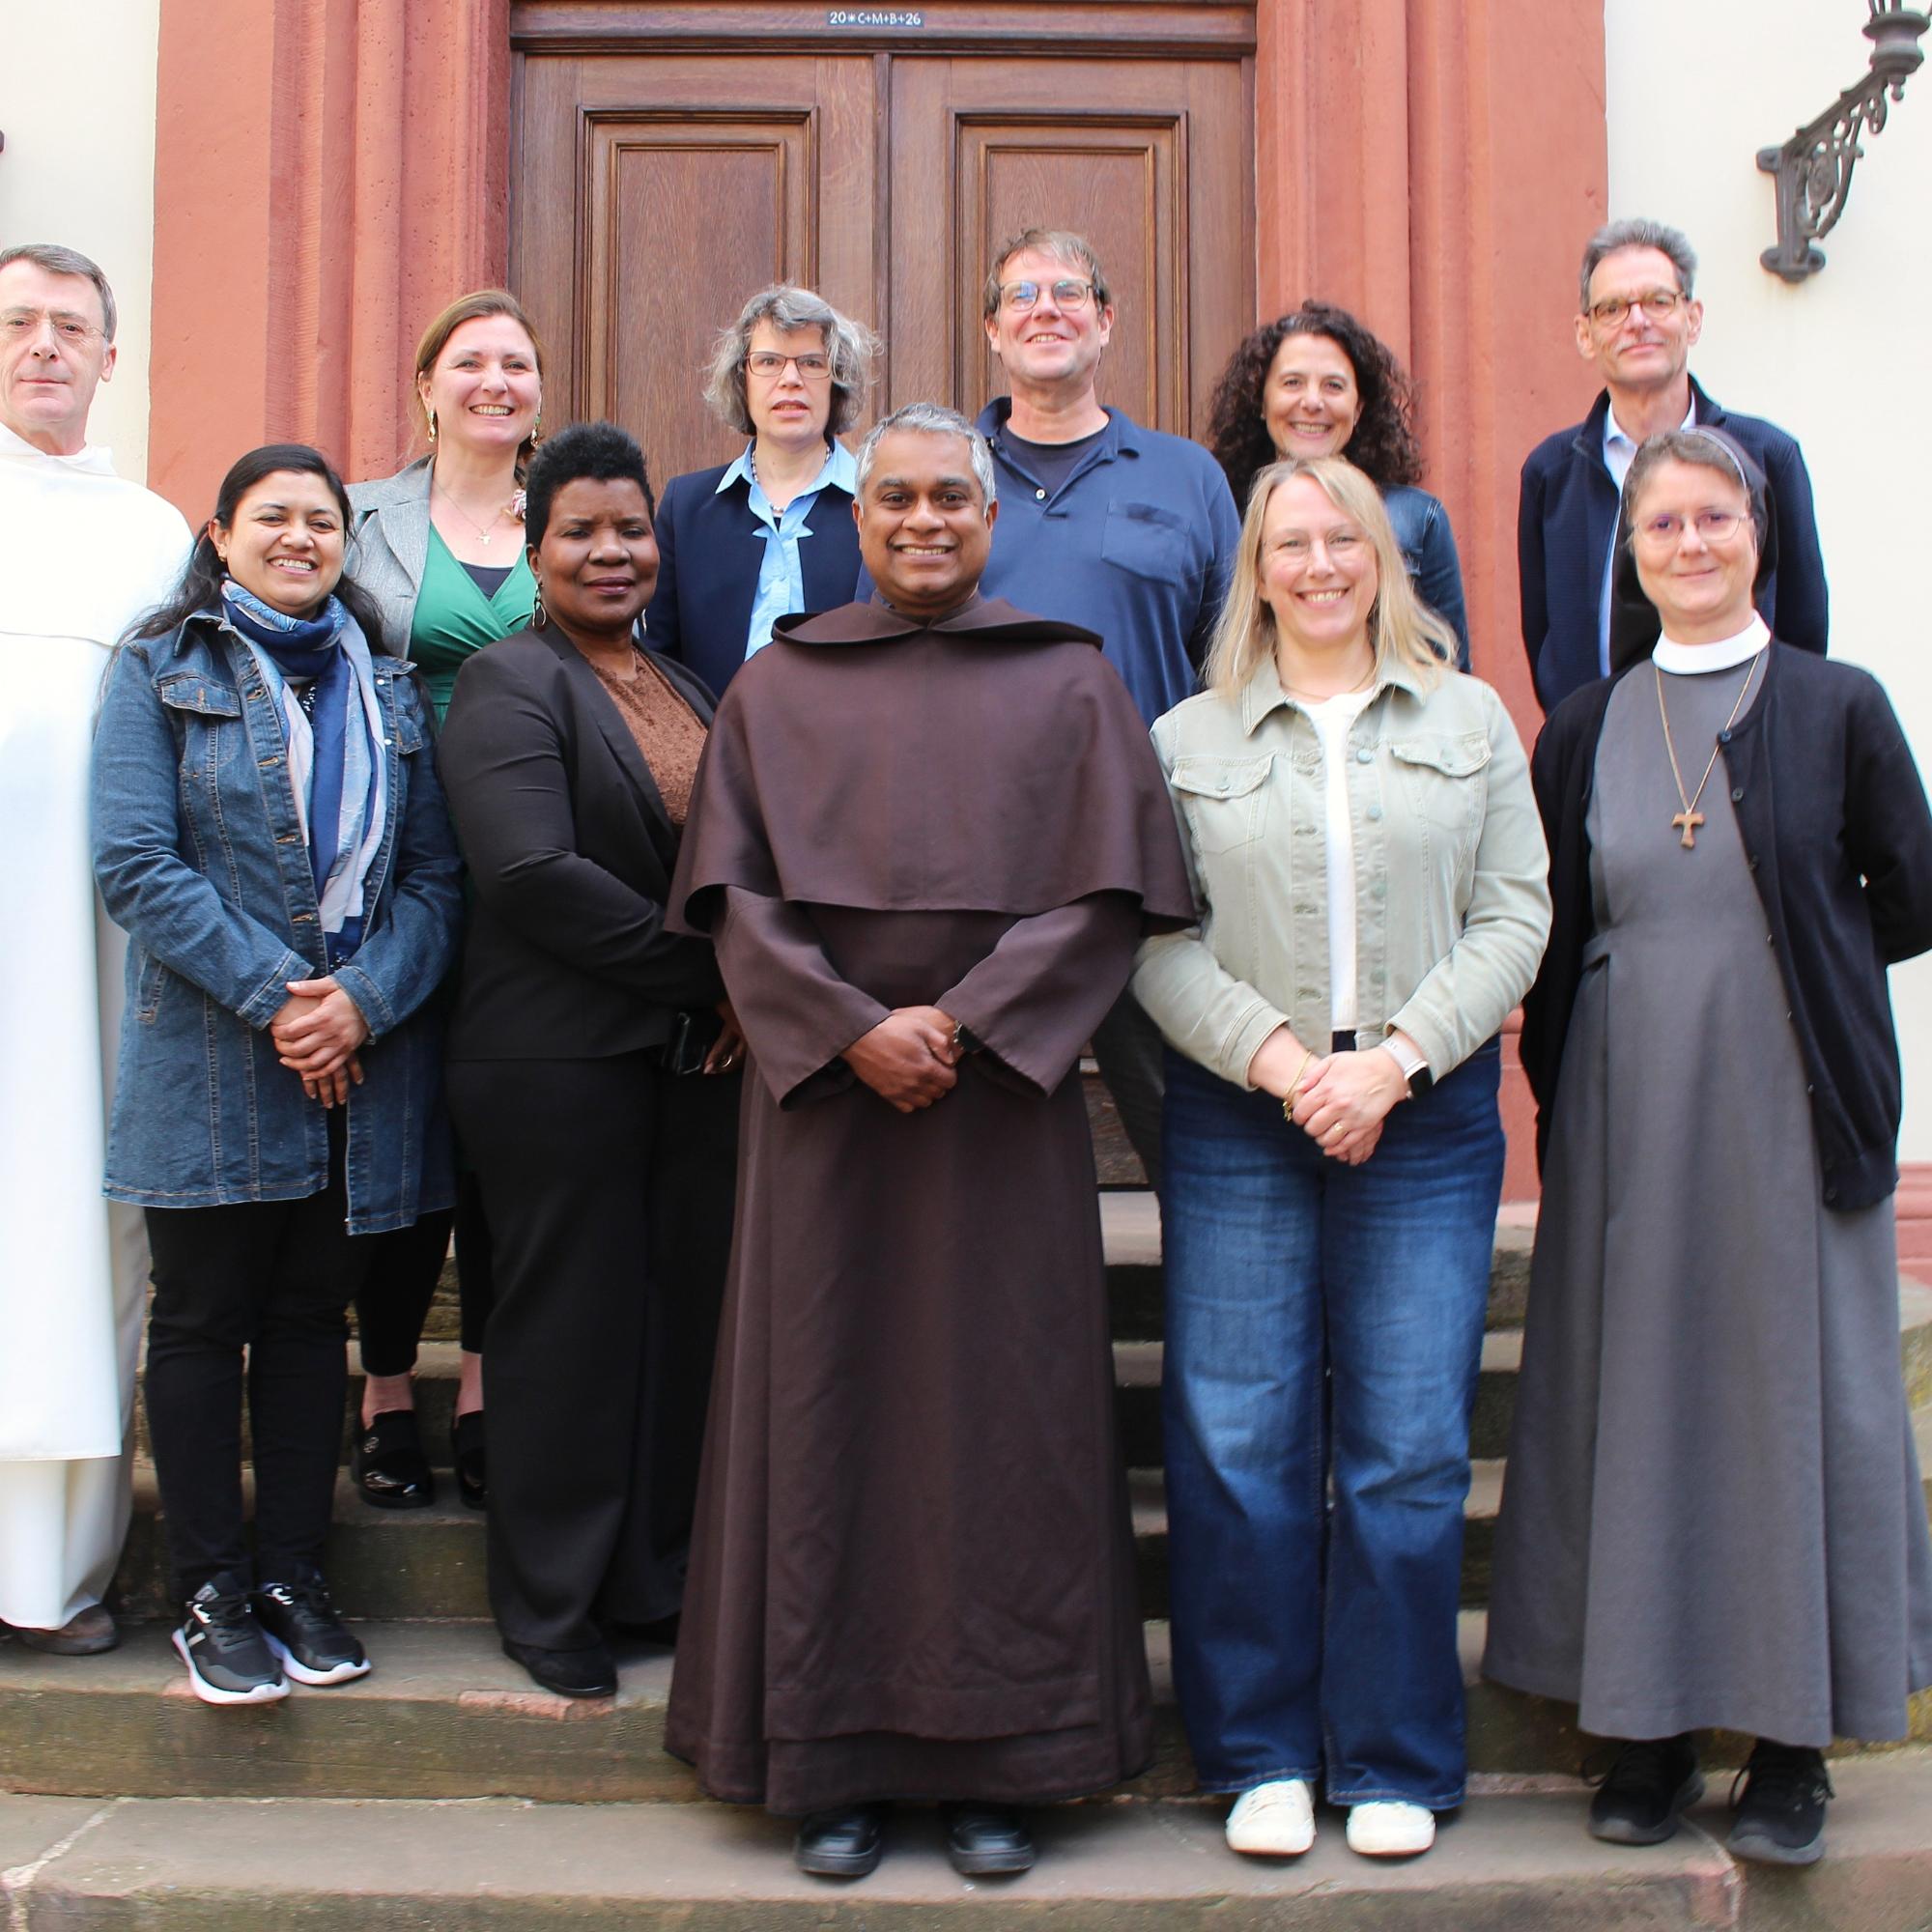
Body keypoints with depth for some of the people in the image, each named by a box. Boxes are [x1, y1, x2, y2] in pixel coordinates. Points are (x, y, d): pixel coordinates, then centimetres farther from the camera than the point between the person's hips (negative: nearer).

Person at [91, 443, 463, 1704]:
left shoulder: (389, 688, 13)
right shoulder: (162, 672, 3)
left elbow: (436, 871, 5)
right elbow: (136, 864, -8)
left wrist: (365, 998, -11)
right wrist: (272, 997, -15)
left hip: (365, 1063, 3)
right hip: (212, 1065, -3)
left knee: (312, 1316, 10)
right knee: (204, 1319, 4)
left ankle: (295, 1574, 20)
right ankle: (212, 1592, 14)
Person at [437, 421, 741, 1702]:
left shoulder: (688, 689, 17)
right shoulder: (510, 682, -5)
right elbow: (536, 874, -18)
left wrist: (751, 994, -1)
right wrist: (706, 973, -14)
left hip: (701, 1057, 6)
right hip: (561, 1059, -6)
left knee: (687, 1320, 9)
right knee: (571, 1330, 2)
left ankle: (658, 1583, 24)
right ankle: (551, 1610, 17)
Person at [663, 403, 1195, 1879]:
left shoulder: (1068, 683, 7)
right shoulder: (779, 687, 10)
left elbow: (1106, 894, -1)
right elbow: (734, 893, 2)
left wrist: (959, 1023, -13)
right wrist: (852, 1030, -12)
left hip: (1002, 1098, 0)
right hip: (823, 1089, 1)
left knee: (1001, 1406, 2)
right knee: (829, 1405, 2)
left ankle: (1000, 1761, 12)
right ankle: (834, 1761, 11)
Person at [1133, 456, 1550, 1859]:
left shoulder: (1471, 720, 10)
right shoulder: (1188, 741, 8)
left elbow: (1514, 915, 4)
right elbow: (1158, 942, 2)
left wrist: (1394, 1058, -9)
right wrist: (1278, 1059, -11)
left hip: (1427, 1121, 1)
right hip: (1238, 1125, 0)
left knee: (1409, 1450, 2)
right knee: (1238, 1444, 0)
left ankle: (1397, 1762, 17)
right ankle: (1262, 1754, 16)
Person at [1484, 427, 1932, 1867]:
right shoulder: (1584, 730, 8)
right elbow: (1554, 935, 10)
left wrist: (1769, 962, 4)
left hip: (1792, 1104, -2)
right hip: (1628, 1113, 2)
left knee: (1796, 1394, 4)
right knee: (1634, 1397, 5)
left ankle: (1795, 1738, 18)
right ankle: (1652, 1725, 19)